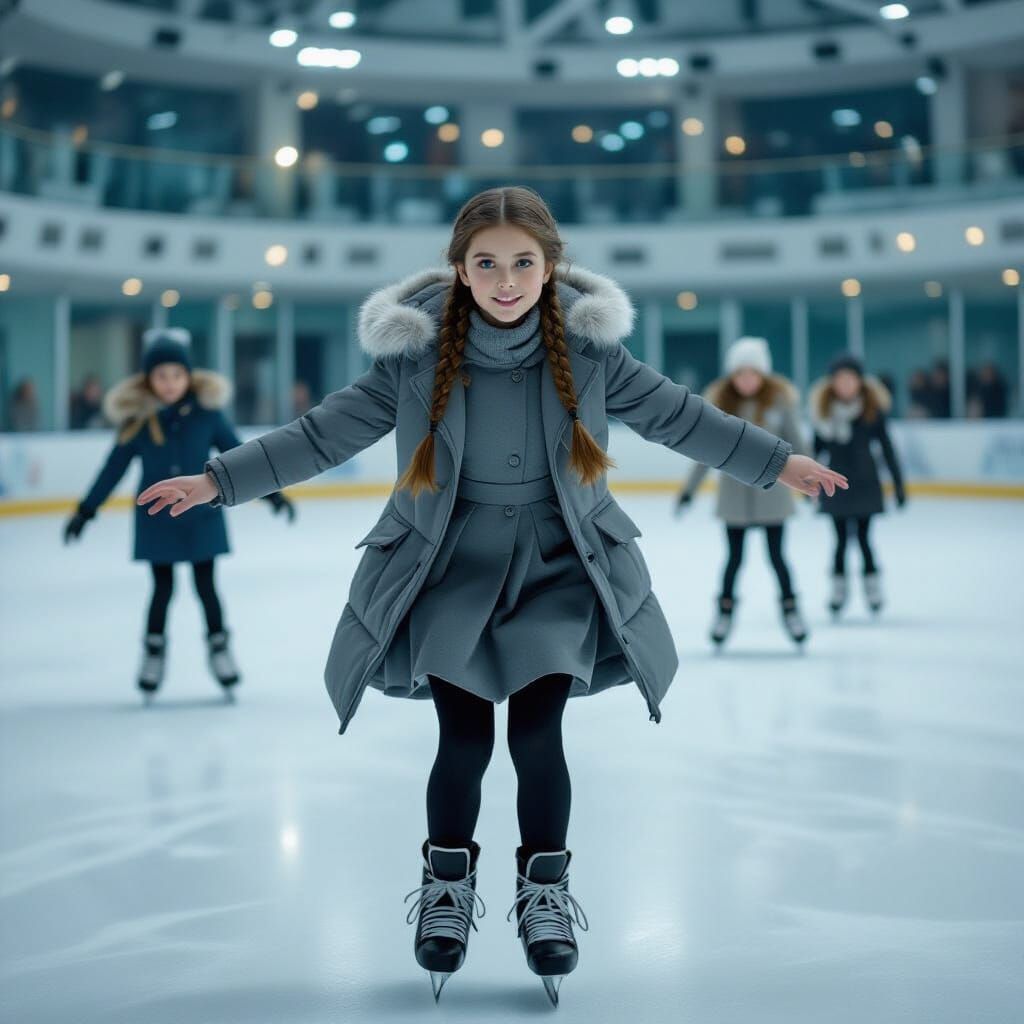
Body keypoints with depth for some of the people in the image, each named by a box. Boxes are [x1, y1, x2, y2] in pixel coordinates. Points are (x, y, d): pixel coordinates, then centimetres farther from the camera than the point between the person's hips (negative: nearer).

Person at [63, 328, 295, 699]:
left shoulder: (206, 411, -11)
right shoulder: (137, 418, -9)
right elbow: (114, 467, -1)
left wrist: (271, 492, -2)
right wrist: (85, 511, 2)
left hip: (202, 516, 0)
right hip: (156, 520, 0)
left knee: (205, 585, 6)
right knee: (163, 587, 8)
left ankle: (218, 646, 25)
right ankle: (154, 651, 27)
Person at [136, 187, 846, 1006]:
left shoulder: (587, 349, -7)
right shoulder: (416, 354, -9)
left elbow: (679, 416, 4)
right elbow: (324, 434, -2)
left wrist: (779, 462, 6)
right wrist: (219, 482, -4)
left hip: (557, 568, 0)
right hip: (449, 568, 0)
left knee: (537, 733, -9)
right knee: (464, 736, -6)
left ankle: (545, 890, 15)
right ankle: (448, 883, 22)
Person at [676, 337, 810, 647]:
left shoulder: (779, 398, -6)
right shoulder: (721, 400, -2)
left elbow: (795, 442, 2)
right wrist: (689, 489, 4)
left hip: (771, 490, -1)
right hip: (734, 491, 1)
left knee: (776, 554, 3)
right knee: (734, 556, 6)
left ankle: (790, 608, 22)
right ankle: (725, 609, 23)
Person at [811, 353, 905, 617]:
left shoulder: (872, 408, -8)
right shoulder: (823, 409, -4)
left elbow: (886, 447, -2)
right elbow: (816, 446, 8)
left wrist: (898, 483, -2)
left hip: (865, 483, -1)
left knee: (863, 536, -1)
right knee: (841, 538, 5)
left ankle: (873, 586, 13)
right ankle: (838, 588, 16)